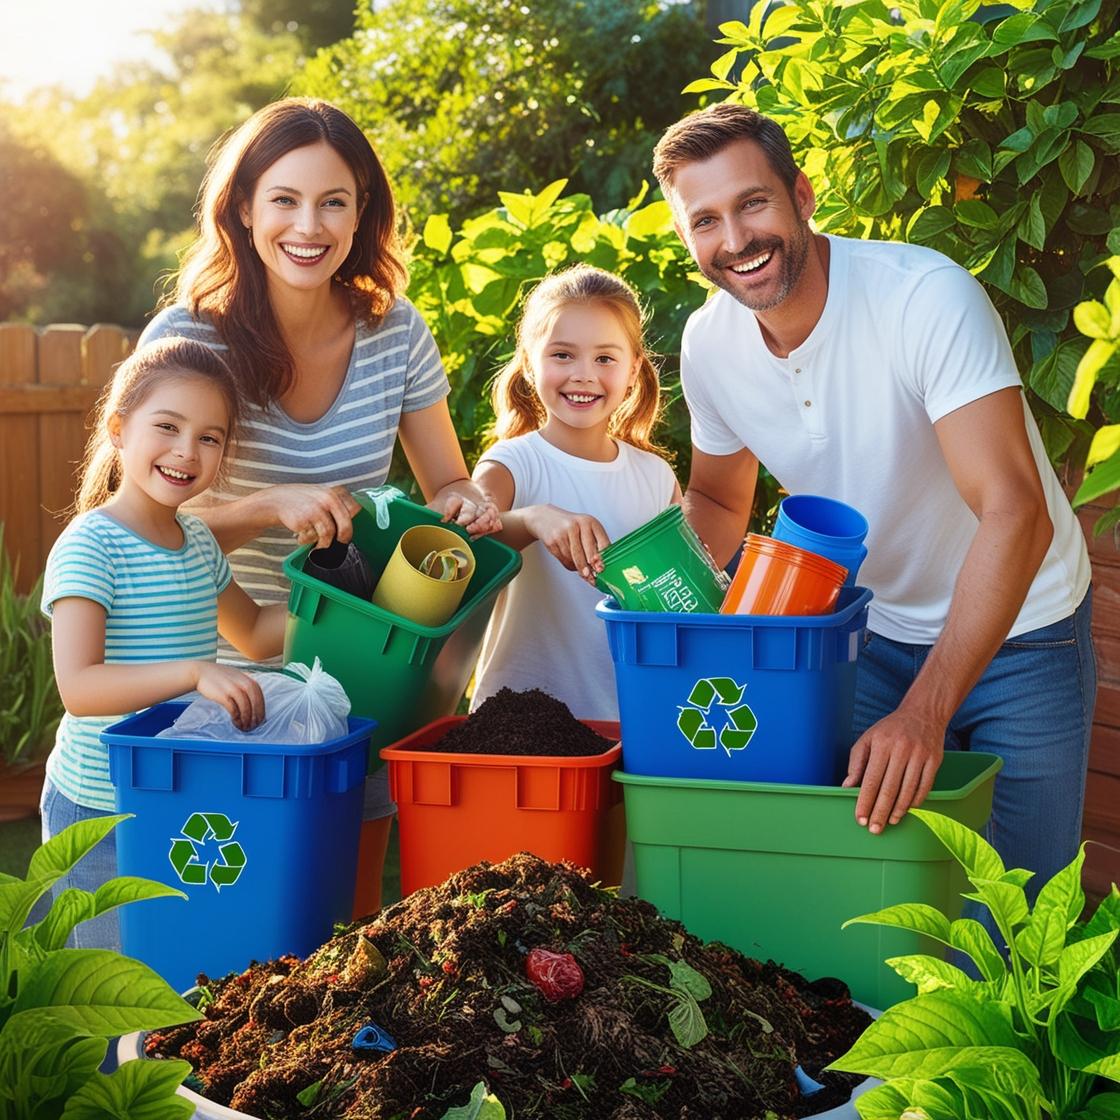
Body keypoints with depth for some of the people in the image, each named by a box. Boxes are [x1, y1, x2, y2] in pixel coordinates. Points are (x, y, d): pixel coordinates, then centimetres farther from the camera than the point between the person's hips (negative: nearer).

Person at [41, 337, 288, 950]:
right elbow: (78, 687, -27)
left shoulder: (197, 540, 8)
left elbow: (254, 633, 24)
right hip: (98, 811, -7)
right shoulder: (88, 546, -17)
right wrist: (195, 672, -37)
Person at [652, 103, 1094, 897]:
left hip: (1015, 631, -4)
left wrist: (924, 712, -40)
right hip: (872, 633, 4)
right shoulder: (708, 344, -10)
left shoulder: (928, 296, -28)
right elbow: (717, 501, 8)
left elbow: (1015, 514, -34)